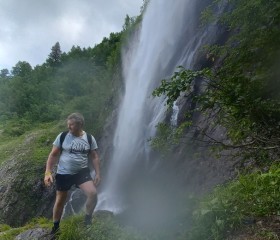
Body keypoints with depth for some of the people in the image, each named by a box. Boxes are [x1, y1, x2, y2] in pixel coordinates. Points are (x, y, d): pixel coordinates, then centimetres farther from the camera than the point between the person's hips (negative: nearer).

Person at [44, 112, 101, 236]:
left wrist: (98, 173, -2)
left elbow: (94, 157, 3)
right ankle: (55, 228, 34)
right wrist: (47, 172, -10)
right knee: (60, 201, 11)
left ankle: (87, 219, 8)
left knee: (93, 193, -18)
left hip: (82, 172, 0)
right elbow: (53, 155, -3)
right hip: (63, 173, 0)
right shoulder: (62, 136, -7)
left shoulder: (89, 138, -3)